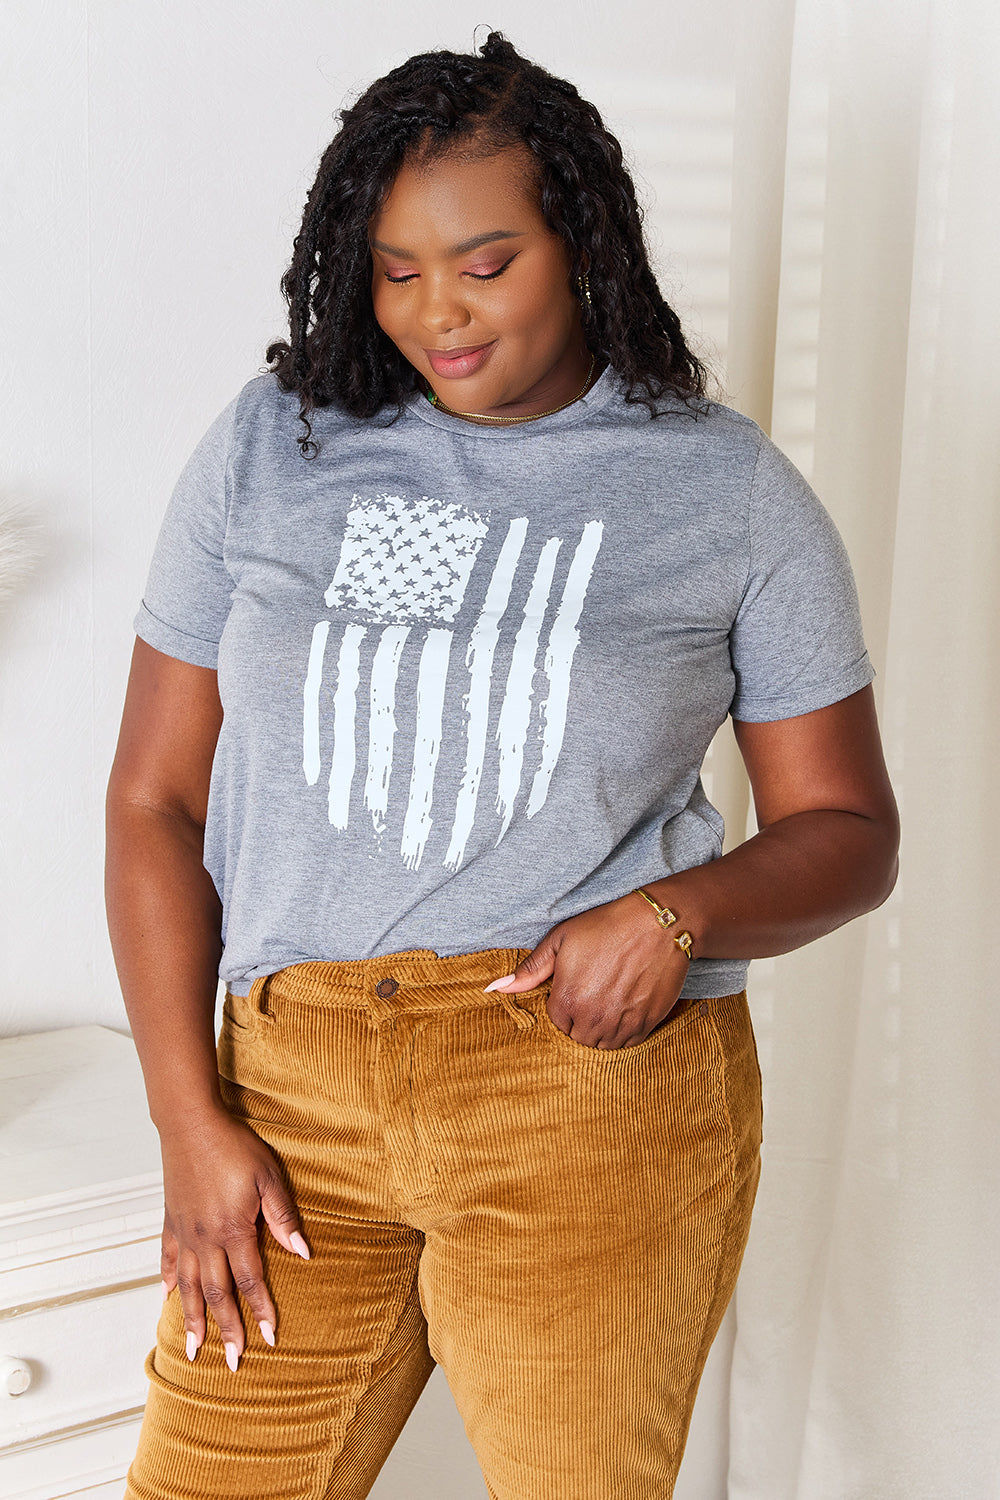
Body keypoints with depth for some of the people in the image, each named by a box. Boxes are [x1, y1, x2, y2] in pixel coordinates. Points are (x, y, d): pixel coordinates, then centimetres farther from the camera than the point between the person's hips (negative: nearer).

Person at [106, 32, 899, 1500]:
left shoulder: (732, 491, 3)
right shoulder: (271, 447, 6)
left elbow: (847, 829, 6)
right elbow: (154, 798, 6)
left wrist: (673, 913, -15)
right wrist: (191, 1119, -1)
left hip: (599, 1090, -1)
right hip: (297, 1096, 2)